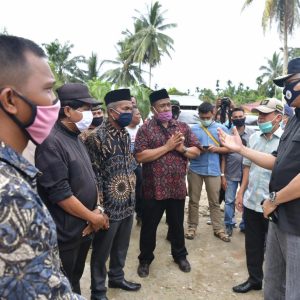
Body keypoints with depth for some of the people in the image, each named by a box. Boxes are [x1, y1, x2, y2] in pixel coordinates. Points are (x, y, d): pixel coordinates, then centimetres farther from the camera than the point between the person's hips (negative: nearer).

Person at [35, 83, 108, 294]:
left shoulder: (76, 138, 8)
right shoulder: (51, 142, -21)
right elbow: (60, 194, -24)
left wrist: (96, 210, -1)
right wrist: (93, 217, -14)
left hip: (84, 228, 8)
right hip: (65, 234, -8)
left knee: (76, 280, 25)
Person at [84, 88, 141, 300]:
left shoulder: (125, 134, 8)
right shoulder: (97, 137, -17)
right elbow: (93, 175, -18)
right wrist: (99, 207, -17)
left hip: (128, 203, 8)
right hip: (109, 206, -7)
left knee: (121, 246, 23)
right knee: (102, 250, 11)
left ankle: (117, 278, 44)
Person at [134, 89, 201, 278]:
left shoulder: (183, 127, 5)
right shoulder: (145, 129, -6)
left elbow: (196, 151, 6)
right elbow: (140, 156, -17)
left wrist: (181, 148, -14)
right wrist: (167, 146, -18)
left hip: (177, 187, 3)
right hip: (154, 188, -3)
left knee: (177, 224, 20)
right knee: (149, 226, 12)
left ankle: (180, 255, 41)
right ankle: (145, 259, 32)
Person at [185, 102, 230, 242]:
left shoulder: (222, 128, 6)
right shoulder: (193, 129, 6)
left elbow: (228, 148, 6)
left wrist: (217, 149, -13)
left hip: (213, 170, 0)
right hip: (195, 169, 1)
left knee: (214, 202, 6)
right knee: (193, 200, 7)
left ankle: (218, 229, 16)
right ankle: (192, 227, 19)